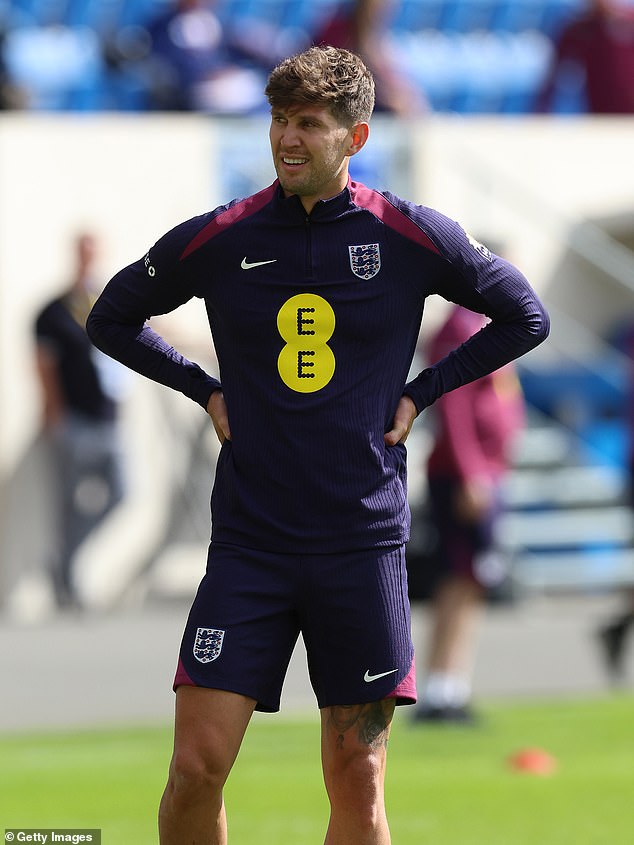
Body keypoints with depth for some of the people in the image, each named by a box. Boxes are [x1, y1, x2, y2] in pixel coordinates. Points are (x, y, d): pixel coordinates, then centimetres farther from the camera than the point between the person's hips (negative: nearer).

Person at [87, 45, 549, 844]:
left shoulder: (411, 238, 0)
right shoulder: (216, 240, 2)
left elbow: (525, 317, 13)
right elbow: (111, 318, 18)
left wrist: (420, 391, 7)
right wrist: (206, 390, 8)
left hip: (364, 544, 0)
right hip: (249, 540, 0)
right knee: (197, 768, -8)